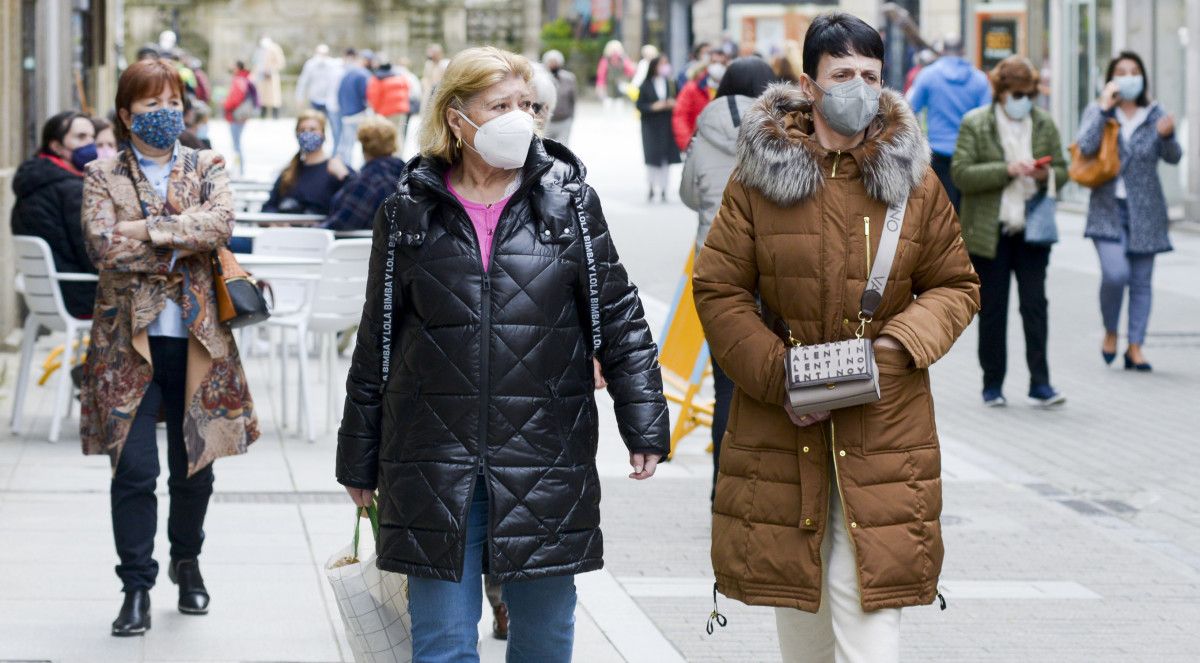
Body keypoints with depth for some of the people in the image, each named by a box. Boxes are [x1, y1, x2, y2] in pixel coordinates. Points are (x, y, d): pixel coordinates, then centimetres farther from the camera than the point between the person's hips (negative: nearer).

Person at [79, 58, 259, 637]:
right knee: (134, 469, -7)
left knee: (194, 467, 10)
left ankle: (187, 558, 34)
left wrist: (148, 231, -17)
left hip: (195, 338, 2)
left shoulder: (207, 168, 9)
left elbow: (221, 222, -12)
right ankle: (136, 588, 3)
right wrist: (183, 242, -10)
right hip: (129, 338, -2)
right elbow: (105, 245, -13)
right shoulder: (103, 177, 4)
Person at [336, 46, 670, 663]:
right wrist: (359, 458, 11)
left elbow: (619, 318, 4)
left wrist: (644, 423, -4)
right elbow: (376, 342, 10)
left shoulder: (569, 201, 4)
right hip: (435, 464, 0)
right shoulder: (410, 211, 4)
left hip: (546, 461, 0)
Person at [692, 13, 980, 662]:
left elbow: (957, 286, 11)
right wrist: (779, 376, -11)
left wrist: (901, 342, -9)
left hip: (884, 427, 0)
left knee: (869, 608, -7)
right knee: (799, 607, 12)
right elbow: (718, 290, 0)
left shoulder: (913, 180, 3)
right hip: (782, 424, 0)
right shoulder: (759, 175, -2)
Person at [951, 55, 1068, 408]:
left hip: (1032, 230, 2)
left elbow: (1062, 170, 13)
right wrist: (1007, 170, -21)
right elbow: (961, 174, -11)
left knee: (1035, 305, -4)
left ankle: (1040, 384, -4)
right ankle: (992, 385, 14)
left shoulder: (1045, 124, 7)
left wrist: (1047, 175, -11)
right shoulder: (974, 124, -3)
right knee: (992, 310, 5)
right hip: (989, 231, -2)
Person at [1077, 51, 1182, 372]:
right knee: (1115, 273, -18)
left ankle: (1135, 346, 11)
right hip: (1108, 209, -2)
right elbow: (1086, 146, -14)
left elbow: (1173, 157, -1)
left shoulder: (1155, 113, 6)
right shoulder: (1097, 112, 3)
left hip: (1145, 211, 2)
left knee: (1141, 280, 3)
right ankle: (1110, 331, 7)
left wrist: (1167, 135, -21)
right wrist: (1104, 109, -15)